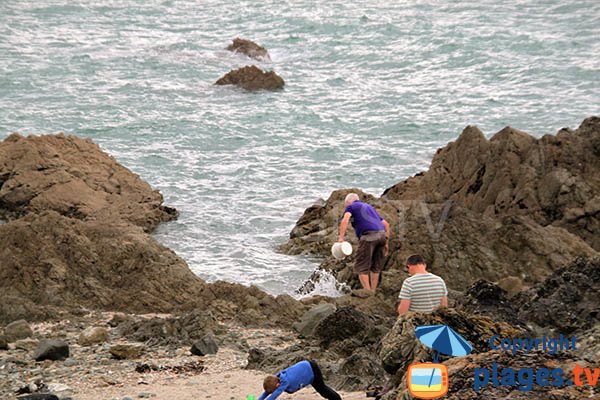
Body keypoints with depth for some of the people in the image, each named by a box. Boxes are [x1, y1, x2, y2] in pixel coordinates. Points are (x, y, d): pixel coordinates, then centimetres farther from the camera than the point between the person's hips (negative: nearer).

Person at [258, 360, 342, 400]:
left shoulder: (285, 382, -37)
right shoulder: (276, 378, -15)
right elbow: (266, 392, -8)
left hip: (312, 370, -8)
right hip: (305, 366, 8)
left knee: (321, 388, 11)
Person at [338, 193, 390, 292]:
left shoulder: (351, 207, 13)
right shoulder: (369, 207, 33)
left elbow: (345, 219, -10)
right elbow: (386, 224, 29)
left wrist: (341, 237, -15)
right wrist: (386, 243, 29)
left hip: (368, 235, -7)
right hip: (382, 234, 7)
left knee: (361, 267, -2)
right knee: (375, 267, 17)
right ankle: (373, 292, 18)